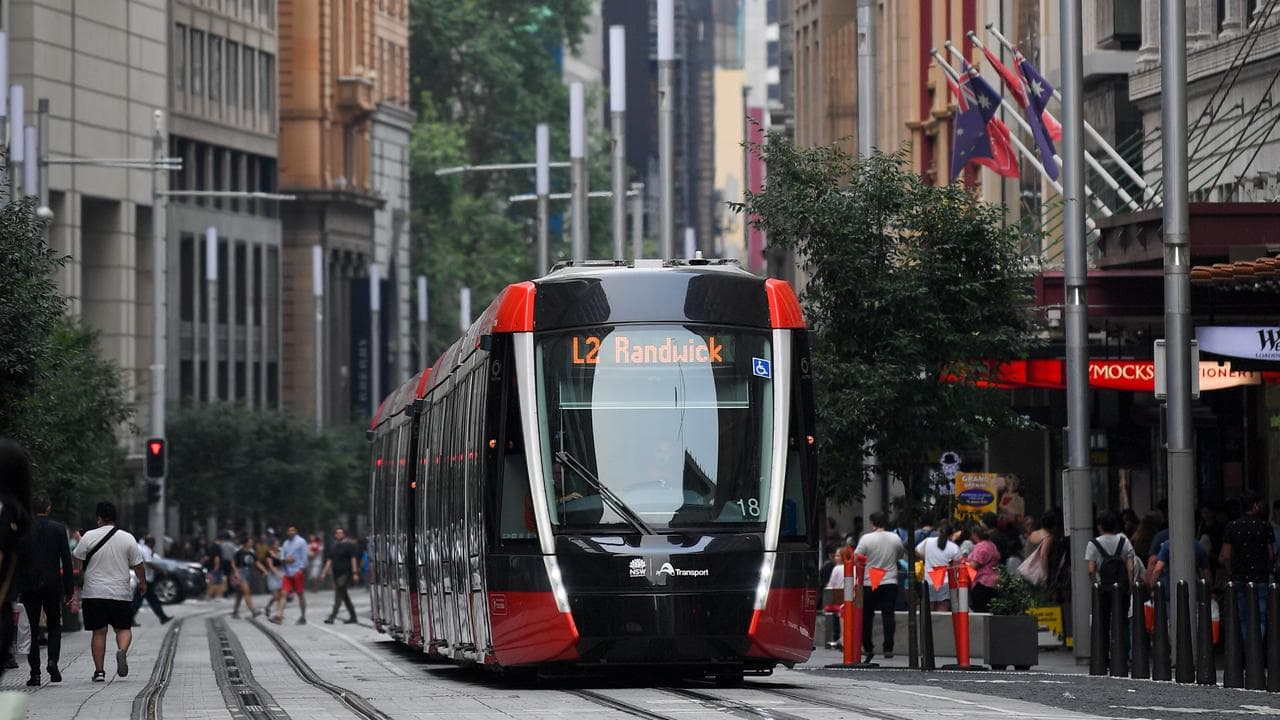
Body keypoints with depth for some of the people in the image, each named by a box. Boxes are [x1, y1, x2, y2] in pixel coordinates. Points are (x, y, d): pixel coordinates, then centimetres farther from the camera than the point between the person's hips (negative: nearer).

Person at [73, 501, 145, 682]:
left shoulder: (89, 537, -5)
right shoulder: (127, 538, -1)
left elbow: (76, 559, 0)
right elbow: (138, 565, 6)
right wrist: (143, 582, 23)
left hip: (94, 593, 0)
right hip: (121, 593, 0)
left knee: (98, 632, 6)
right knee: (124, 628, 10)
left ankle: (99, 671, 3)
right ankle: (122, 651, -20)